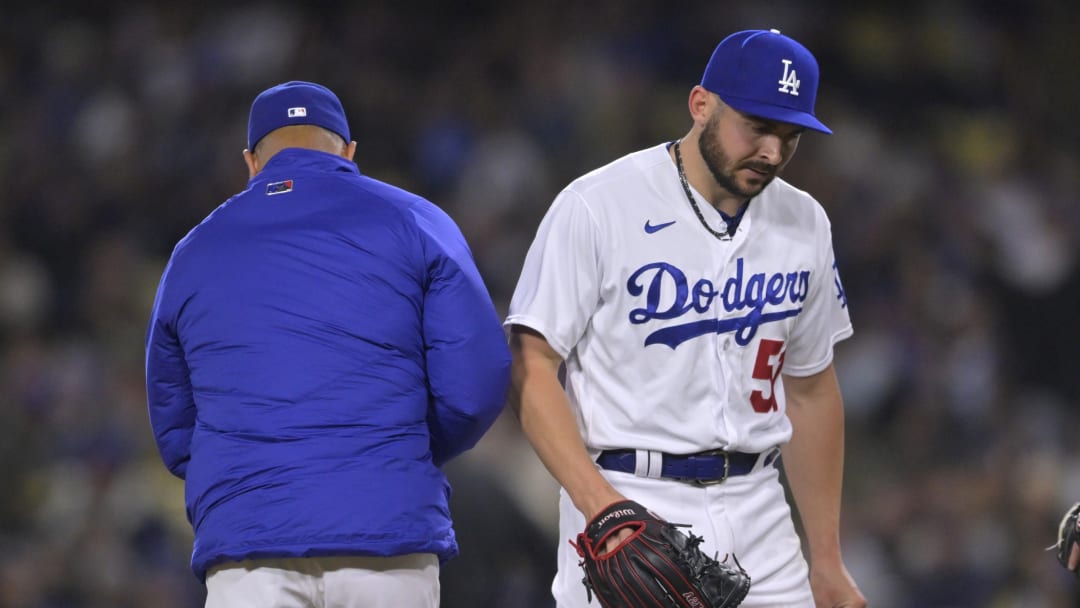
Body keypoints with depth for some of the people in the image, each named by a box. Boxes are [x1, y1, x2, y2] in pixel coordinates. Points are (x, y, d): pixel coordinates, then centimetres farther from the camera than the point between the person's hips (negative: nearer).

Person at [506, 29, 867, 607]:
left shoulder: (803, 224, 10)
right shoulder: (597, 207, -8)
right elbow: (533, 364, -10)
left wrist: (826, 559, 16)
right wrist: (597, 500, -23)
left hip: (757, 511, 5)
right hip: (627, 505, -5)